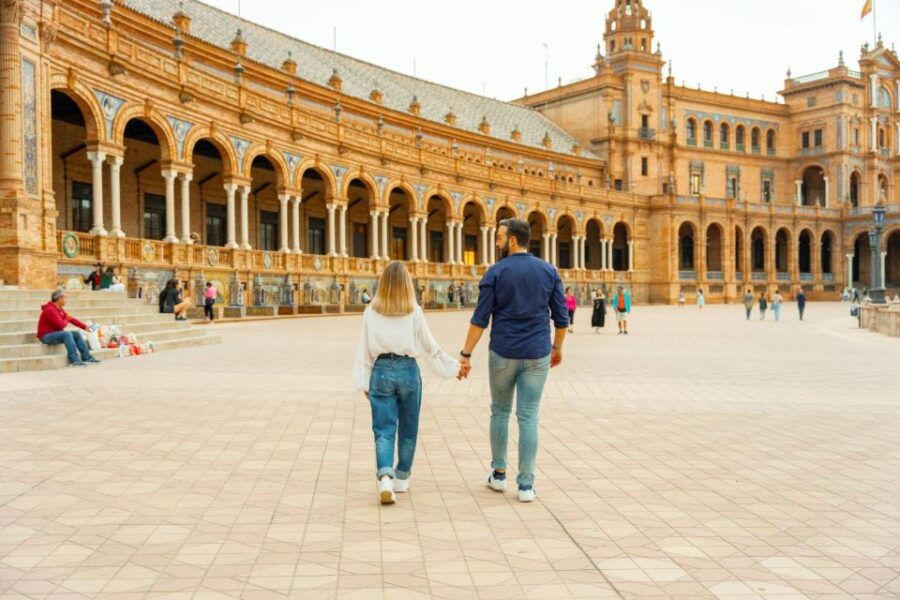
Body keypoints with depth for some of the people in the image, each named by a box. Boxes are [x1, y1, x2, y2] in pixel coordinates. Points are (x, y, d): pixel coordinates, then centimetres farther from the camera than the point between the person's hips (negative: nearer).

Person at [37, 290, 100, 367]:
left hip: (56, 333, 10)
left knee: (76, 334, 3)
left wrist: (85, 327, 6)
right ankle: (74, 360, -32)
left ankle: (87, 358, 3)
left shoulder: (60, 309, 8)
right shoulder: (50, 310, -22)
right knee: (67, 334, -30)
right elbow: (61, 325, -25)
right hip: (46, 336, -10)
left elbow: (72, 319, 11)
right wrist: (67, 320, -3)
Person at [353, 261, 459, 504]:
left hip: (381, 371, 0)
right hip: (408, 370, 0)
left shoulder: (371, 312, -2)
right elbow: (430, 347, 1)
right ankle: (401, 478, 26)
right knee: (407, 429, 15)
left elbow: (364, 350, 1)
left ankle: (385, 477, -19)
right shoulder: (414, 312, -5)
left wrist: (363, 382, 9)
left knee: (384, 430, 1)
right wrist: (453, 367, 13)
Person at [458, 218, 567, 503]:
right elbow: (561, 317, 5)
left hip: (503, 354, -1)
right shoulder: (549, 271, 3)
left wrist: (466, 354, -4)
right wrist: (557, 347, 20)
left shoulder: (496, 273, -6)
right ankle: (526, 485, 3)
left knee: (500, 411, 16)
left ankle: (499, 474, 23)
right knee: (529, 417, 3)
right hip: (537, 355, 1)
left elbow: (480, 319, -8)